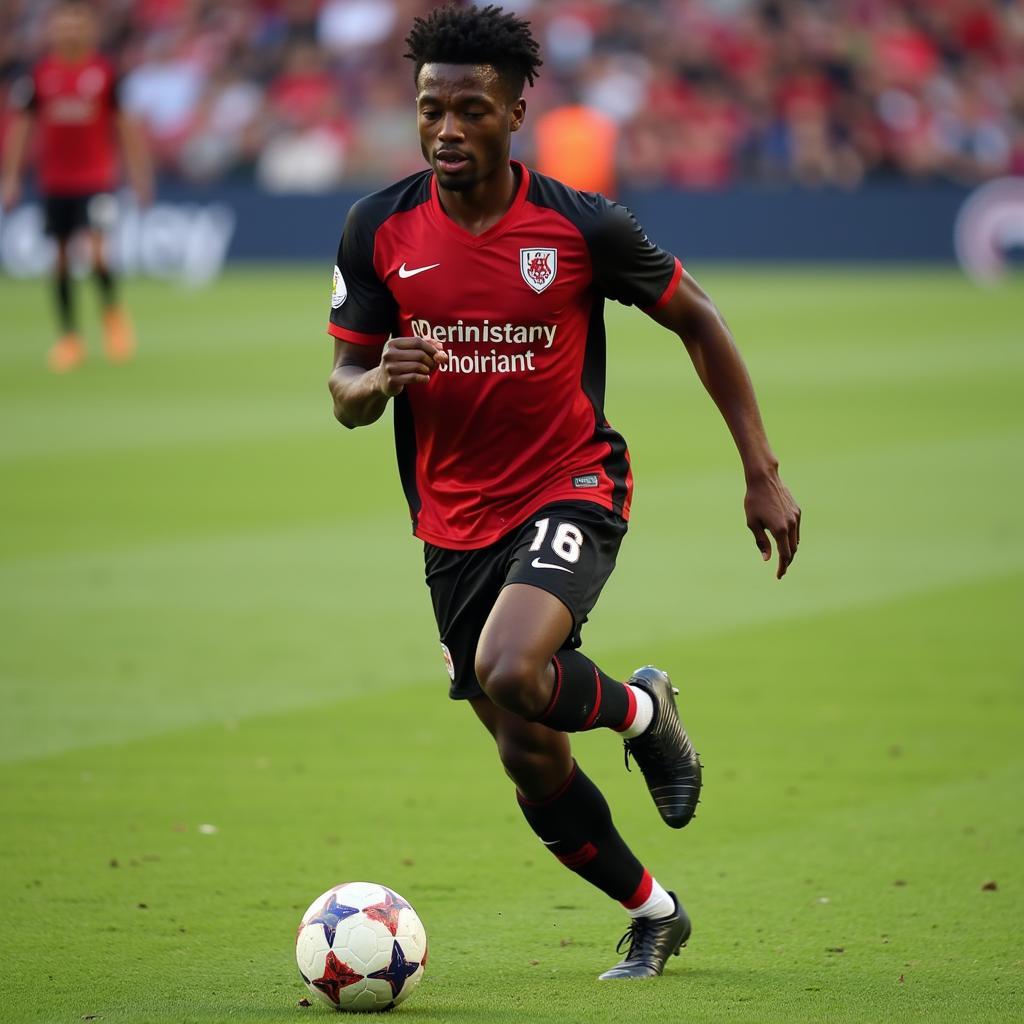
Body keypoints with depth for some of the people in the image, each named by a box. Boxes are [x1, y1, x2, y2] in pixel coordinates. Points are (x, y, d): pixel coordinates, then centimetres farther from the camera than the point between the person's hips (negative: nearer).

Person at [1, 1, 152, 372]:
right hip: (54, 181, 2)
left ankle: (112, 311, 9)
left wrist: (139, 173, 0)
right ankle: (69, 338, 15)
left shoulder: (106, 72, -3)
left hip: (97, 178, -2)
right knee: (60, 258, 4)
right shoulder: (39, 74, 1)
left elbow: (125, 124, 2)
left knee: (96, 251, -18)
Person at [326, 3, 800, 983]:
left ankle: (640, 709, 2)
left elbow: (696, 321, 3)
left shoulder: (581, 226, -11)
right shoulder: (379, 229, -4)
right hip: (455, 522, 4)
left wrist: (762, 473, 1)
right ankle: (653, 915, 33)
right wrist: (379, 379, -23)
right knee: (531, 762, 8)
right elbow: (344, 390, 2)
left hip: (569, 490, -4)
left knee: (508, 674, -32)